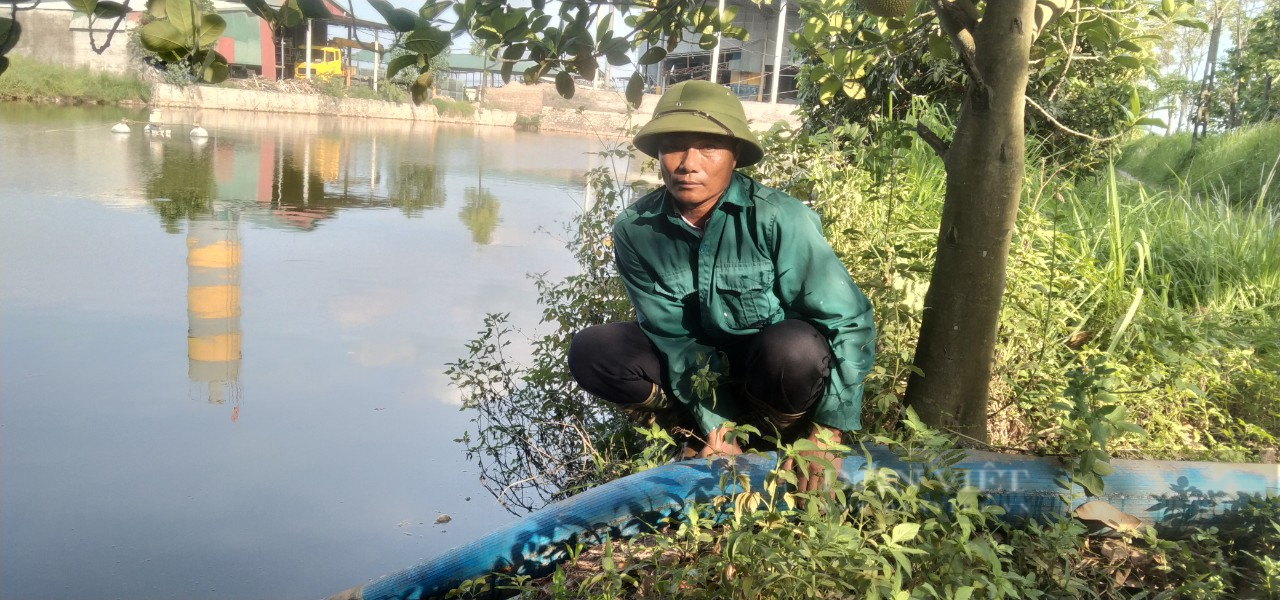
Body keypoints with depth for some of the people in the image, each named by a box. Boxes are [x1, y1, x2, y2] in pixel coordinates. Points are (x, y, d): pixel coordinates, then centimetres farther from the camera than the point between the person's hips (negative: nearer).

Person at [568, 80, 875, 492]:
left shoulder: (778, 219, -24)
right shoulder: (635, 231, -14)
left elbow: (849, 322, -20)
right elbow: (673, 336, -11)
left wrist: (825, 435, -21)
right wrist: (717, 428, -19)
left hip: (778, 366, -2)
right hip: (707, 366, 3)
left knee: (794, 347, -37)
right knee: (590, 352, -19)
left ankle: (777, 434, -4)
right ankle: (730, 422, -7)